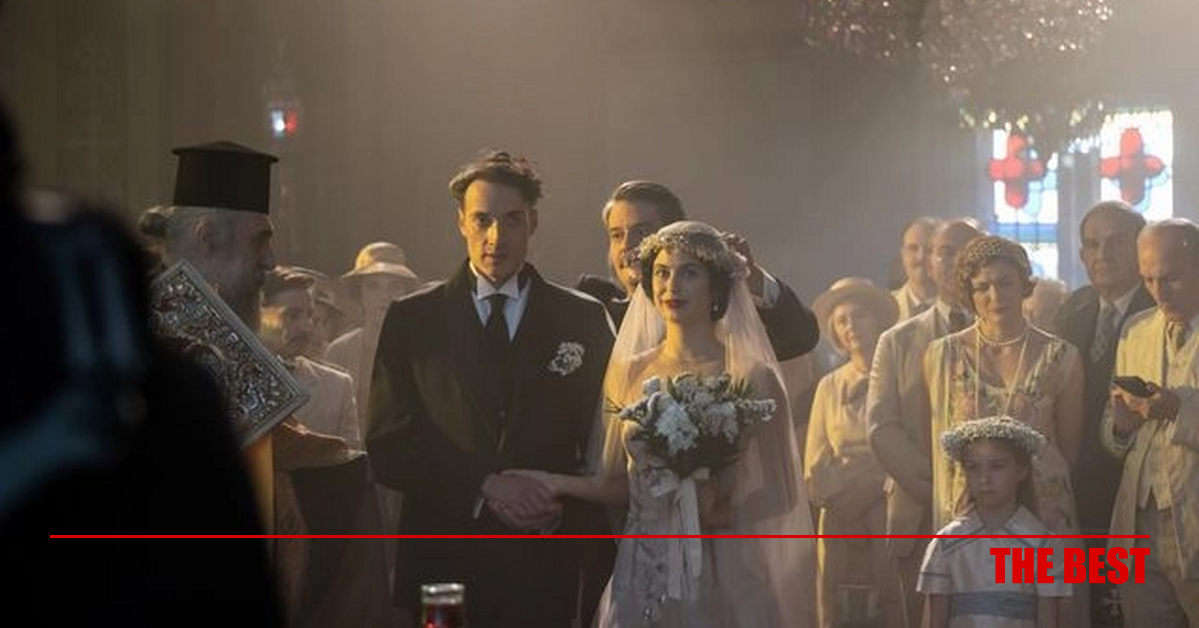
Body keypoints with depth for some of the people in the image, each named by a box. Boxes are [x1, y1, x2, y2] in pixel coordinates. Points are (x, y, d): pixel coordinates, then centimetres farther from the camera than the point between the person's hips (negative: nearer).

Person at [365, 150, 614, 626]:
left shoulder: (583, 320, 7)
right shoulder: (411, 319, 6)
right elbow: (386, 445, -1)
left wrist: (566, 511, -13)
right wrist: (483, 486, -12)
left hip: (546, 569, 0)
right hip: (443, 565, 0)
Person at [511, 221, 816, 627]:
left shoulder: (750, 379, -2)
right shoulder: (628, 374, 8)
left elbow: (781, 492, -1)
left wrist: (722, 511, -17)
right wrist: (558, 483, 1)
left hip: (720, 578, -3)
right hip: (640, 579, 3)